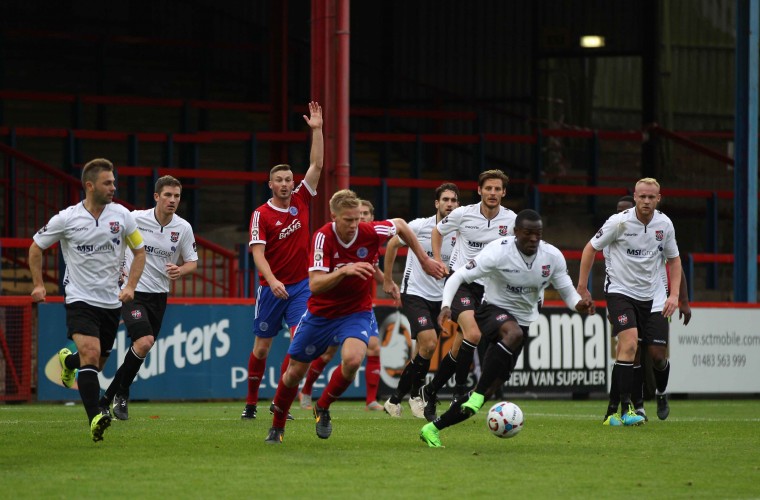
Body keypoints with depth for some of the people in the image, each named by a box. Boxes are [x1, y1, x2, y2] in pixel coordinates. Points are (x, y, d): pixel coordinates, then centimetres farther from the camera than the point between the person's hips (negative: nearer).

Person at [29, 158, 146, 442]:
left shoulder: (121, 215, -2)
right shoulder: (66, 219, -9)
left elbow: (139, 250, 12)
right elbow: (36, 248, 7)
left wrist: (130, 286, 0)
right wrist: (38, 285, 3)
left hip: (111, 302, 4)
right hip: (80, 299, -4)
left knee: (97, 364, 12)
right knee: (90, 355, -24)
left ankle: (67, 361, 48)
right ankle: (95, 419, -30)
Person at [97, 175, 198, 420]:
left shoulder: (183, 228, -3)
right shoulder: (135, 219, -11)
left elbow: (192, 262, 6)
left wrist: (180, 270, -17)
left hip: (159, 296, 4)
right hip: (132, 291, -4)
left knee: (141, 350, 8)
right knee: (144, 342, -22)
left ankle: (107, 399, 25)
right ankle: (121, 393, -2)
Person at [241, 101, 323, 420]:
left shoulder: (301, 201, 3)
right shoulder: (262, 215, -8)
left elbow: (317, 164, 3)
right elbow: (258, 252, -15)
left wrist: (317, 130, -3)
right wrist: (272, 281, -29)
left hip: (301, 284, 2)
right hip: (271, 287, -2)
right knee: (262, 346, 6)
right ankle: (251, 402, 21)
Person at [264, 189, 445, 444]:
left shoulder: (370, 232, -18)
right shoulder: (323, 237, -23)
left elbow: (400, 225, 5)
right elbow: (315, 285, -32)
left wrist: (425, 260, 9)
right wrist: (344, 271, -48)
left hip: (356, 313, 0)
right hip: (320, 314, 0)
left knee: (352, 360, -29)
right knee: (295, 371, 8)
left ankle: (323, 408, -2)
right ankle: (277, 426, 34)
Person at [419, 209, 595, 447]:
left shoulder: (553, 256, -7)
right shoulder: (498, 252, -19)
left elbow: (567, 291, 2)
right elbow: (458, 277, -17)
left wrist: (579, 304, -22)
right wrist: (446, 306, -33)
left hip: (523, 319, 5)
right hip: (494, 311, -5)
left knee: (491, 386, -4)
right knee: (514, 332, -42)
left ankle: (433, 428, 6)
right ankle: (477, 395, -38)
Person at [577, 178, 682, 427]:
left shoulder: (664, 224, -2)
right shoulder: (620, 222, -14)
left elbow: (674, 259, 12)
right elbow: (591, 248, -2)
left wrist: (674, 295, 1)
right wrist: (582, 287, -3)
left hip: (652, 294, 4)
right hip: (620, 291, -4)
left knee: (659, 354, 1)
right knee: (629, 344, -23)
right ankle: (626, 409, -23)